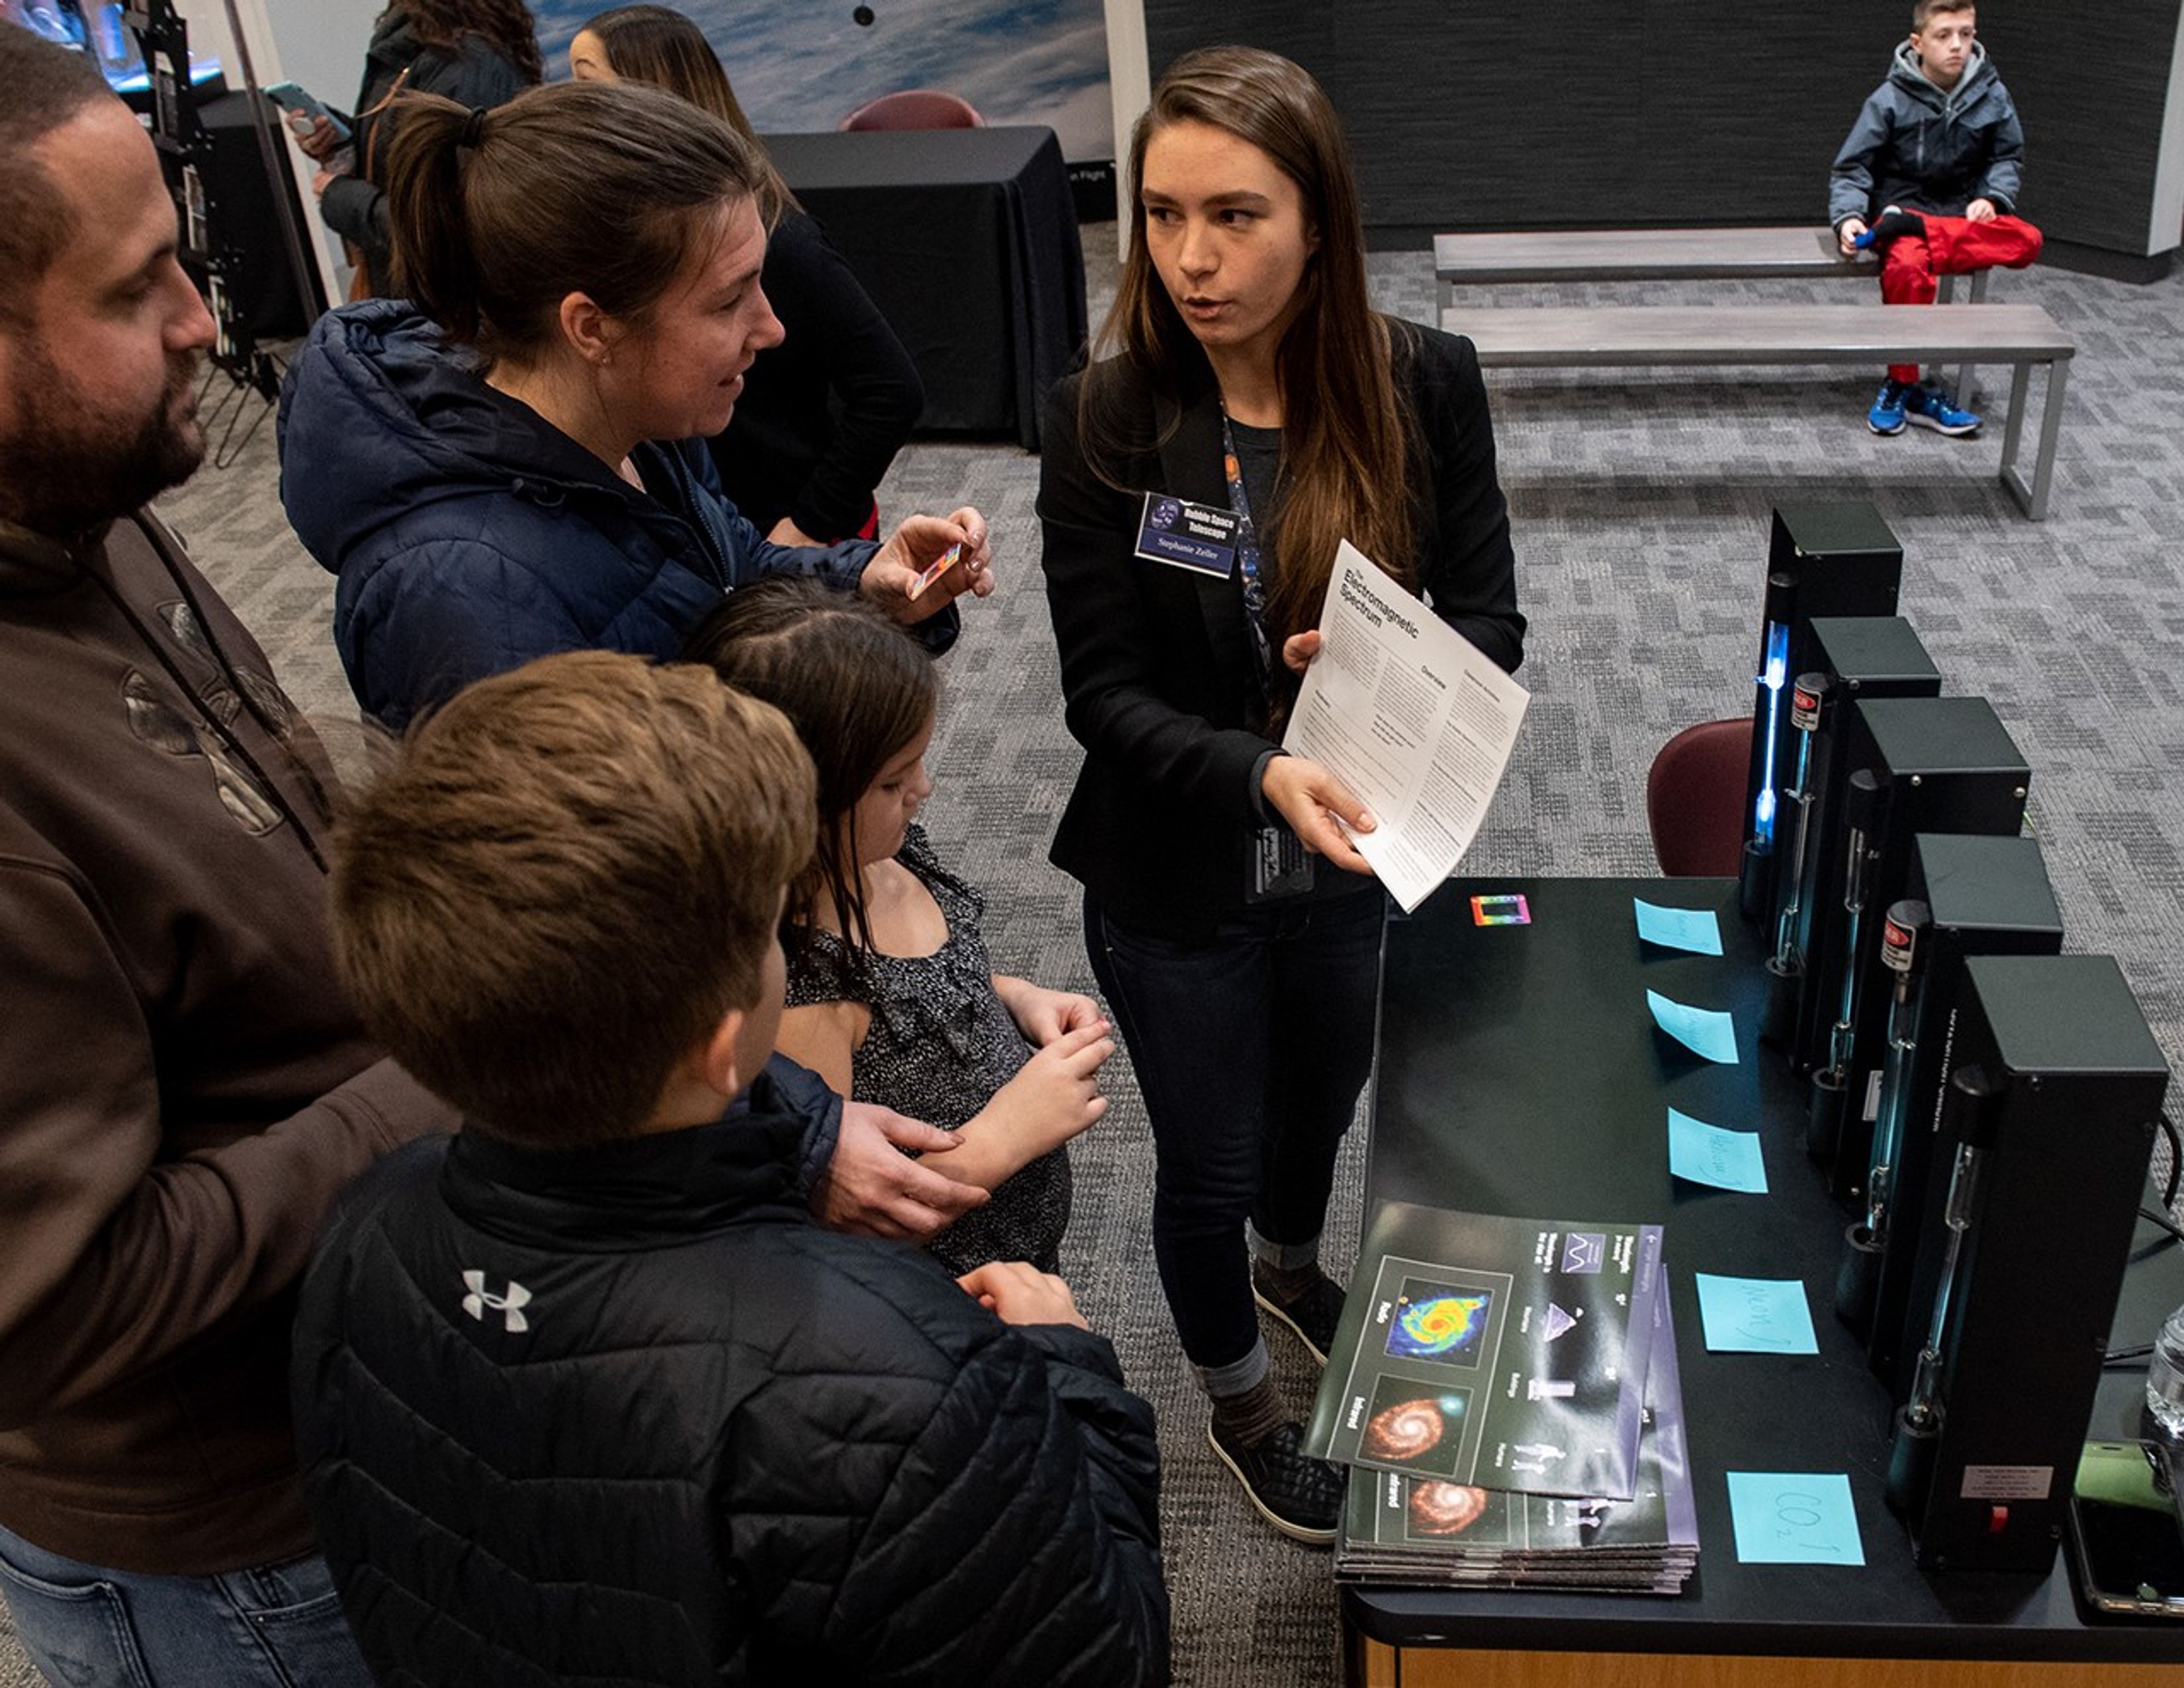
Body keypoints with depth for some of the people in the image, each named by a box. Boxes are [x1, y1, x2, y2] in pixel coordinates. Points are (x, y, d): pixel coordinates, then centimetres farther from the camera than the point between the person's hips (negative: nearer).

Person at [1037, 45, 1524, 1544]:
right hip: (1176, 881, -3)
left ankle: (1293, 1263, 63)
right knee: (1211, 1163, 15)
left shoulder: (1425, 385, -14)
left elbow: (1490, 618, -9)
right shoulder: (1105, 420, -19)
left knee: (1323, 1100, 28)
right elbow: (1106, 695, -19)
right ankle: (1237, 1394, 46)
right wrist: (1264, 774, -37)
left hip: (1353, 853, 3)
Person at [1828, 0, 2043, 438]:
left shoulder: (1992, 97, 1)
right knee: (1907, 267, -37)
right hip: (1901, 205, -3)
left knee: (2026, 240, -27)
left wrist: (1993, 197, -7)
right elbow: (1851, 168, -6)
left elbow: (2009, 157, 13)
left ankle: (1908, 229, -28)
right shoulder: (1890, 100, -7)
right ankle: (1904, 387, -21)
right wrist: (1848, 217, -24)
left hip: (1963, 212, 3)